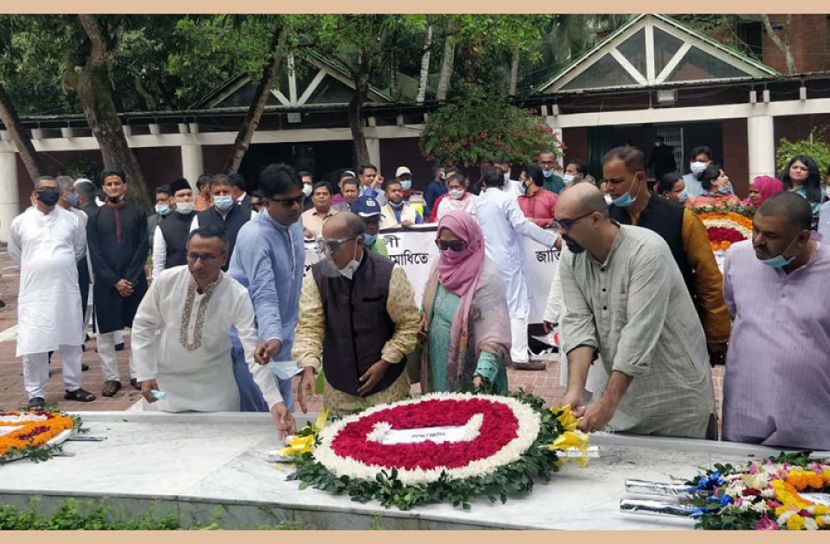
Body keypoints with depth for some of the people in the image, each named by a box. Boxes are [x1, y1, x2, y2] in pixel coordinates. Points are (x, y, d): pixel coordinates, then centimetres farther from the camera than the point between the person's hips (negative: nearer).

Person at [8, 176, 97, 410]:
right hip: (34, 293, -2)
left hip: (66, 291, 2)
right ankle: (36, 394, 7)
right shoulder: (20, 222, 0)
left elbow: (80, 249, 16)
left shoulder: (71, 219, 2)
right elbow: (14, 252, 16)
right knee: (33, 345, -2)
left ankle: (72, 387, 23)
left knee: (71, 341, 10)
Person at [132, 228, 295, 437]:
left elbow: (253, 351, -27)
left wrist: (275, 401, -37)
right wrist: (146, 374, -7)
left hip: (214, 386, -1)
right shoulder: (166, 280, -17)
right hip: (167, 380, 1)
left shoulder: (238, 296, -22)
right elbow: (143, 325, -3)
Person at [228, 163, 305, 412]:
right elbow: (264, 296, -34)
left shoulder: (295, 224, 2)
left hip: (283, 336, 8)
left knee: (284, 411, 16)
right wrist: (273, 338, -47)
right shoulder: (254, 236, -24)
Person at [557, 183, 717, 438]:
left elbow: (640, 332, -27)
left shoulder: (647, 250, -22)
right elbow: (578, 324, -9)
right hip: (622, 393, 6)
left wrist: (608, 403, -31)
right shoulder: (571, 263, -2)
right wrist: (574, 389, -24)